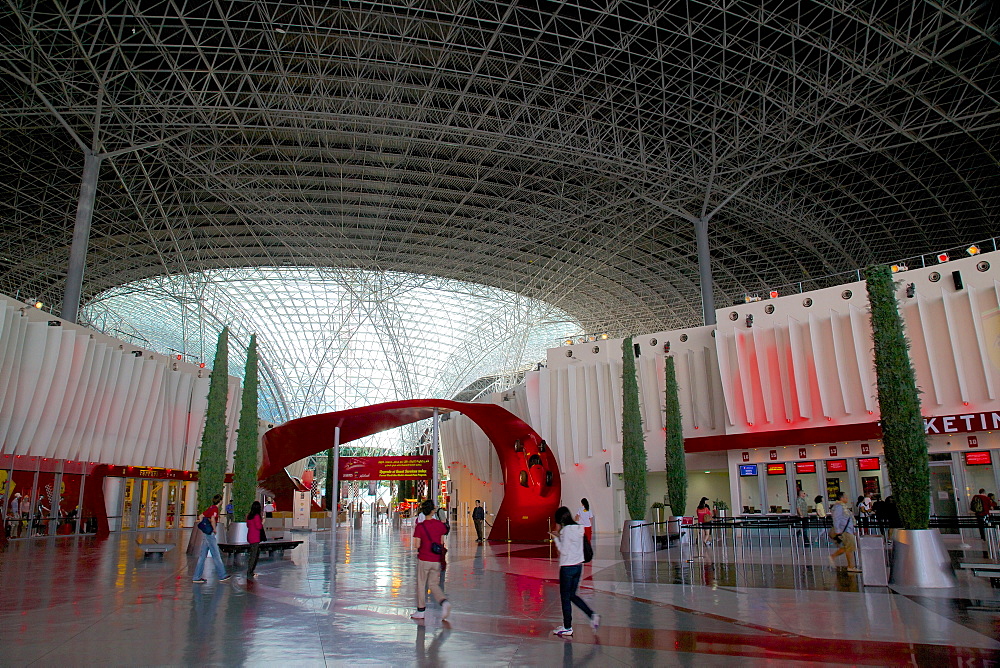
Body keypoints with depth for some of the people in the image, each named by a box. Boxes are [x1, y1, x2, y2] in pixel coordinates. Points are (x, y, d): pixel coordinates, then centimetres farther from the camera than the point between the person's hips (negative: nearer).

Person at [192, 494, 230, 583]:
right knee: (216, 555, 0)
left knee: (202, 555, 10)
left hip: (205, 533, 9)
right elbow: (213, 519, -28)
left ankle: (197, 577, 11)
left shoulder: (210, 507, 12)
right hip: (210, 534, -9)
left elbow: (201, 516, 21)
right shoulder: (215, 508, -14)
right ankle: (222, 576, 8)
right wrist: (215, 529, -15)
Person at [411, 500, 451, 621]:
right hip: (436, 560, 3)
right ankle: (444, 602, -9)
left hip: (424, 560, -3)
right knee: (433, 584, 15)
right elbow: (442, 542, 4)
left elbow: (416, 545, -14)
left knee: (421, 585, 12)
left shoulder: (420, 527, -11)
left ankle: (421, 611, 20)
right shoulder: (440, 525, -2)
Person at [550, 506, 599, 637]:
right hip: (578, 566, 8)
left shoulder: (566, 530, -16)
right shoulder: (579, 528, 7)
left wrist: (555, 538, -8)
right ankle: (592, 615, 7)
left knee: (565, 598, 4)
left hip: (567, 567, -8)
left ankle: (567, 628, 12)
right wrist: (560, 536, 14)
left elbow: (563, 550, -17)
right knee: (572, 595, 18)